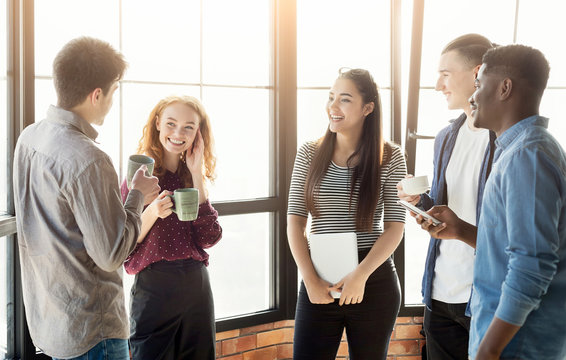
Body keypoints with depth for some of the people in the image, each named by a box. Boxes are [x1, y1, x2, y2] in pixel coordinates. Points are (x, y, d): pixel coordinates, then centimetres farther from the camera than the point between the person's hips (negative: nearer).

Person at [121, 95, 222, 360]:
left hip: (198, 286, 5)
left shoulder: (194, 176, 8)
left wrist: (197, 175, -6)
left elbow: (208, 238, -6)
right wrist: (151, 213, -24)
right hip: (154, 286, -4)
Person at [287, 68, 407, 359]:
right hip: (318, 284, 1)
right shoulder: (309, 154, 3)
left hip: (374, 283, -1)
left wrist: (360, 276, -13)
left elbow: (395, 226, -5)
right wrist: (310, 280, -8)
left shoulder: (390, 157, -2)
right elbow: (295, 221, 1)